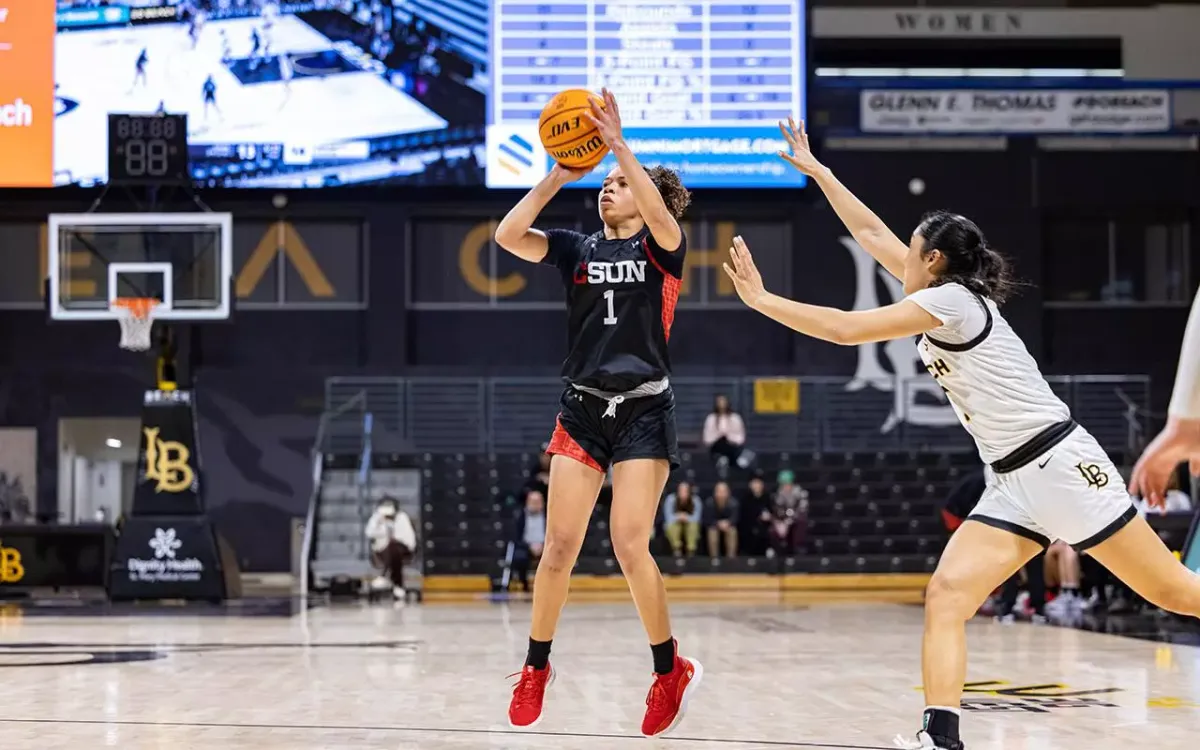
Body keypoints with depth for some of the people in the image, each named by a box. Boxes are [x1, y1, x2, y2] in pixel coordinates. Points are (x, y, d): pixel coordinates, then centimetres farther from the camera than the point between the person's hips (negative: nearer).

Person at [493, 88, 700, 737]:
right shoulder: (577, 250, 9)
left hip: (644, 412, -3)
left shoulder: (661, 249, 1)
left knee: (629, 545, -11)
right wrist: (557, 177, -10)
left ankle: (671, 670, 5)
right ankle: (536, 665, 12)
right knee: (560, 544, -3)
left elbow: (661, 216, -23)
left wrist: (619, 144, -27)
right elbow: (508, 235, -4)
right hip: (582, 409, 3)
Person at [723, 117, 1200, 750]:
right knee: (946, 596, -10)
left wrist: (759, 298, -5)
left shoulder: (951, 299, -10)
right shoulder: (945, 291, 14)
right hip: (1012, 483, 9)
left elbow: (845, 329, -12)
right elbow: (871, 234, 24)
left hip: (1059, 463, -9)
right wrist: (816, 171, 27)